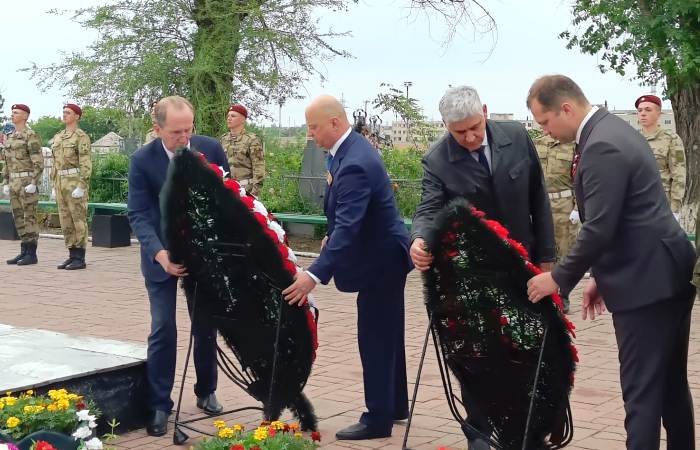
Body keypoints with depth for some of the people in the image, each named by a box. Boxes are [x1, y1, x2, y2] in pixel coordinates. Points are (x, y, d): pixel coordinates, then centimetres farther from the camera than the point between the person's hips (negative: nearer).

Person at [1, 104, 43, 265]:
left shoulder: (31, 135, -11)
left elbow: (39, 162, -16)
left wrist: (33, 184, -22)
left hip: (28, 182, -8)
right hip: (15, 182, 9)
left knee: (29, 217, -6)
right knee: (19, 217, 8)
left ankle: (32, 255, -3)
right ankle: (24, 252, 13)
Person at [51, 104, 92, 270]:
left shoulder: (82, 137, -8)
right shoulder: (58, 137, 16)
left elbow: (86, 164, -14)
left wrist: (81, 187, -21)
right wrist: (55, 186, 15)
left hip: (76, 182, -8)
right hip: (62, 182, 8)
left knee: (78, 220, -5)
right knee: (66, 221, 8)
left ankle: (80, 259, -2)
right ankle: (72, 256, 13)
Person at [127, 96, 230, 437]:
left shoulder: (211, 148, -9)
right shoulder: (142, 160, -15)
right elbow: (138, 215, -18)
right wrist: (160, 254, -33)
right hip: (162, 256, -2)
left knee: (206, 326, 11)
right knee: (163, 330, -4)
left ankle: (206, 392, 28)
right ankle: (159, 406, 5)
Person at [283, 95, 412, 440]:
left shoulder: (355, 164, -29)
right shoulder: (349, 147, 3)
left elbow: (348, 227, -37)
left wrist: (315, 274, -42)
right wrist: (333, 236, 15)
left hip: (379, 259, -10)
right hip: (383, 255, 10)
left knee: (374, 339, -3)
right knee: (387, 335, 19)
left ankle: (378, 419, 7)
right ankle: (395, 406, 31)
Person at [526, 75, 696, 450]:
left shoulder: (602, 147, -20)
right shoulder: (612, 130, 13)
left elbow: (599, 229, -22)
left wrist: (560, 278, -10)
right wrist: (601, 276, 19)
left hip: (645, 282, -10)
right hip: (665, 275, 10)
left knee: (641, 391, -5)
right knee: (670, 385, 18)